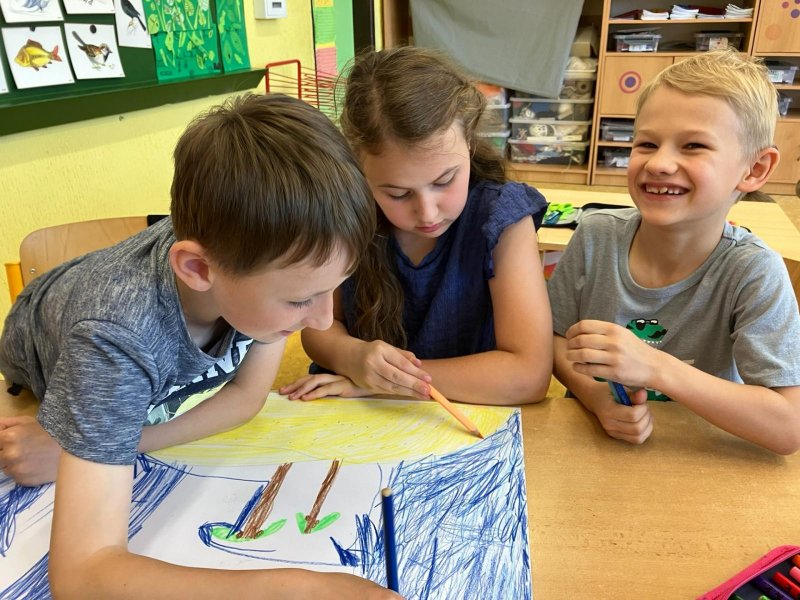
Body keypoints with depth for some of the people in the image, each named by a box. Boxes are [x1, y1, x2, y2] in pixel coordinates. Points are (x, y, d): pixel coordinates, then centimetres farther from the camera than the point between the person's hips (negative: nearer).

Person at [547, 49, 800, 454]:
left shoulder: (754, 273, -16)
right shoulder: (596, 236, -10)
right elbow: (553, 338, 0)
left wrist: (655, 368, -29)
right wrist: (596, 397, -19)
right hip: (592, 439, 3)